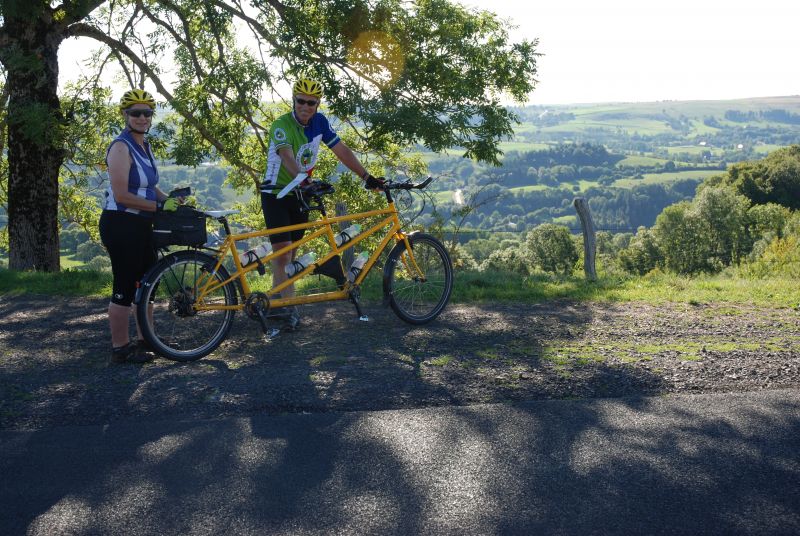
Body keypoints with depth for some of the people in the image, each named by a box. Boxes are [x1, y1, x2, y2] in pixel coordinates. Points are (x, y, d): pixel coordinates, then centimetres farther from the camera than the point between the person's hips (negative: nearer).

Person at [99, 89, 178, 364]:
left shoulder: (144, 145, 13)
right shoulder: (121, 147, -15)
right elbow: (122, 195, -22)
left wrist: (171, 199, 5)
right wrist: (159, 206, -18)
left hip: (141, 225, 10)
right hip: (121, 225, -10)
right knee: (125, 288, -2)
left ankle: (146, 339, 29)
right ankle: (120, 349, 9)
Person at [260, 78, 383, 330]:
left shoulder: (319, 122, -4)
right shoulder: (281, 126, -21)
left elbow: (342, 151, -1)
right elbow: (288, 159, -38)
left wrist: (367, 177, -8)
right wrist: (307, 182, -55)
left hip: (300, 195, 6)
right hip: (276, 195, -6)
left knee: (292, 252, 11)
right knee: (282, 251, -12)